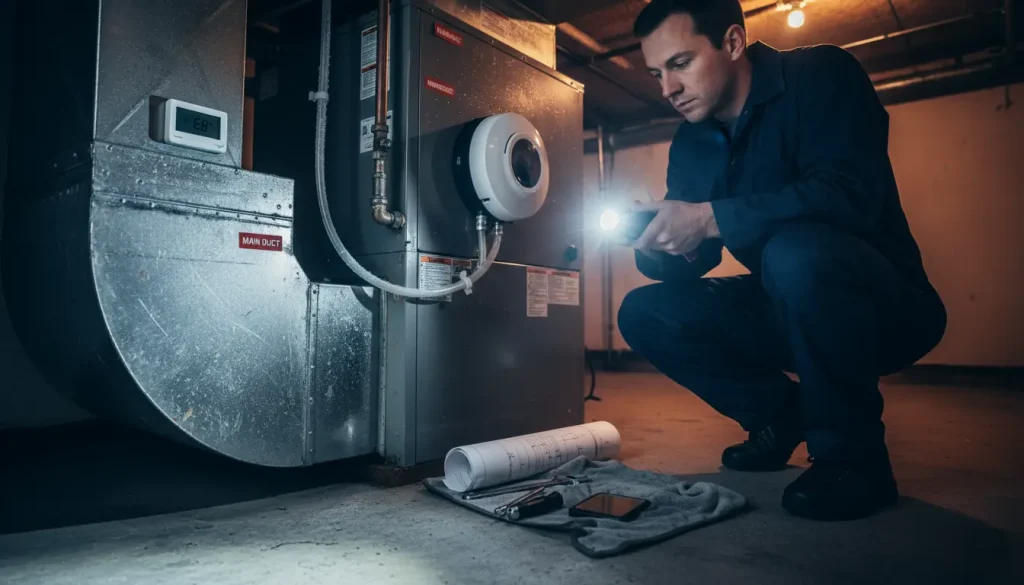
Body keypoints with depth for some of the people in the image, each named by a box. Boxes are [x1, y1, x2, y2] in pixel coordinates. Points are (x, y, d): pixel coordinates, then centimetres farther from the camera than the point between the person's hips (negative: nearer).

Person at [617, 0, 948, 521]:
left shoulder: (819, 75, -14)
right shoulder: (691, 142, 2)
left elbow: (848, 194, -31)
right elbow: (689, 260, 3)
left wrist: (710, 218, -33)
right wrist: (654, 246, -19)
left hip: (886, 307, -6)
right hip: (789, 312, 6)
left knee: (795, 251, -37)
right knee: (644, 312, -6)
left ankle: (852, 454, -16)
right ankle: (780, 413, 9)